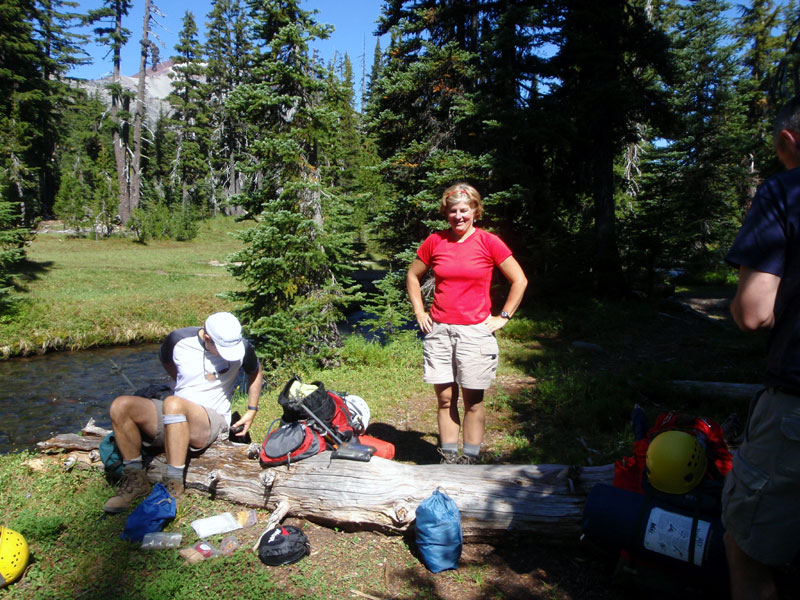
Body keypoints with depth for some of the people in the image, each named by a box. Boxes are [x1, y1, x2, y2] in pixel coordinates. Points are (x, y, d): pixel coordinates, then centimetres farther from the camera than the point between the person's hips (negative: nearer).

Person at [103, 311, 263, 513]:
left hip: (212, 422, -4)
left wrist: (252, 411, 8)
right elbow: (165, 358, 20)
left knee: (173, 403, -36)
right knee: (120, 406, -19)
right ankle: (136, 481, -9)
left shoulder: (240, 347, -8)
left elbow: (256, 371, 13)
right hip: (174, 414, 4)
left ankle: (174, 485, -29)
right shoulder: (179, 340, -4)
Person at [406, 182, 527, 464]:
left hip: (475, 332, -2)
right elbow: (413, 276, 19)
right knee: (445, 399, 6)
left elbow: (520, 281, 3)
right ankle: (448, 458, 18)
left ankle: (470, 458, 17)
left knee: (473, 400, 4)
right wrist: (419, 312, 11)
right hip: (438, 330, 2)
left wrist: (502, 317, 0)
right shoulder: (434, 242, 6)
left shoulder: (489, 242, -1)